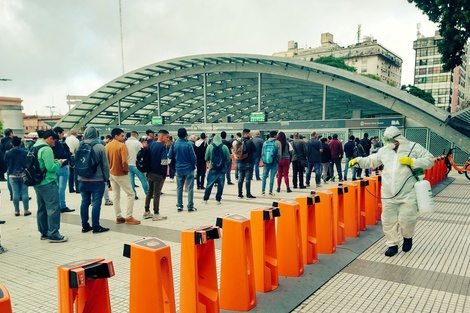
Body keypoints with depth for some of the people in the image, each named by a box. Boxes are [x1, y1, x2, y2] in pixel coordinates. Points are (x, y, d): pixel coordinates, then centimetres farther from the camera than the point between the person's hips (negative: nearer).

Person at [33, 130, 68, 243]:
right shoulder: (46, 149, -17)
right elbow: (51, 168, -21)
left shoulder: (34, 147, 12)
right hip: (48, 183, -10)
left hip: (37, 183, 10)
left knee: (42, 208, 14)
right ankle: (53, 234, -3)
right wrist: (59, 162, -4)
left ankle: (44, 233, 22)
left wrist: (54, 161, 10)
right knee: (53, 208, -5)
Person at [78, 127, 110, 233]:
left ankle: (85, 226, 18)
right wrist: (106, 178, 2)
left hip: (83, 180, 4)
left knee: (85, 202, 11)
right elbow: (105, 165, -8)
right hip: (97, 180, -4)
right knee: (96, 203, -1)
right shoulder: (100, 147, -10)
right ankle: (96, 227, 2)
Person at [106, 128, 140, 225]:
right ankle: (129, 217, 0)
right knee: (131, 194, 2)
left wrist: (109, 169, 15)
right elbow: (124, 161, -25)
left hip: (111, 173, 7)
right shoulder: (122, 145, -18)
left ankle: (118, 217, 18)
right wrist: (126, 170, -9)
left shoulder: (107, 146, 4)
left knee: (116, 195, 15)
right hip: (121, 174, -7)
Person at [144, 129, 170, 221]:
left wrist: (147, 170, 15)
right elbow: (164, 162, -22)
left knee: (149, 192, 17)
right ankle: (156, 214, 7)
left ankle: (146, 212, 24)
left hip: (150, 173, 7)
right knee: (157, 193, 0)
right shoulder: (162, 147, -16)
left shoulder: (151, 144, 7)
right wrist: (164, 174, -12)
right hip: (158, 174, -7)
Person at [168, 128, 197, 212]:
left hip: (179, 169, 4)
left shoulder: (174, 144, -4)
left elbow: (170, 156, 1)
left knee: (179, 188, 13)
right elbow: (193, 157, -12)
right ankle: (190, 206, 6)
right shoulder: (188, 144, -15)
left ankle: (179, 206, 18)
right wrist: (194, 165, 7)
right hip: (189, 169, -4)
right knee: (190, 188, 4)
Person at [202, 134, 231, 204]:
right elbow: (228, 159, -2)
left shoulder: (210, 146, -3)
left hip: (213, 168, 0)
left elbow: (206, 158, 1)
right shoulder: (225, 147, -4)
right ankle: (218, 199, 9)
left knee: (209, 184, 8)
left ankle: (205, 199, 14)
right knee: (220, 185, 8)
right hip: (222, 169, 0)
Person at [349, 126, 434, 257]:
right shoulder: (384, 151, 10)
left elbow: (429, 160, -2)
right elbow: (370, 161, 18)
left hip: (408, 194, -4)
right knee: (388, 220, 7)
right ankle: (393, 244, 24)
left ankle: (408, 237, 30)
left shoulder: (413, 147, -1)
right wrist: (358, 161, 3)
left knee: (406, 219, -4)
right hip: (388, 194, 4)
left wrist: (412, 162, -14)